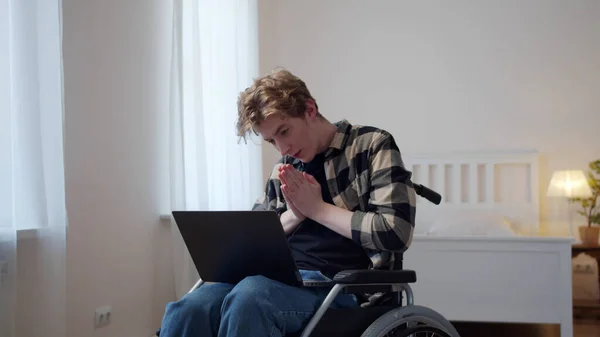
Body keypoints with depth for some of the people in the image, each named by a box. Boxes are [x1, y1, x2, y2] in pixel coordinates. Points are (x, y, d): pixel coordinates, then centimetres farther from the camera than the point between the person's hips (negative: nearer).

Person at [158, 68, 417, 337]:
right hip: (280, 276, 5)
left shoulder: (372, 145, 1)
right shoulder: (287, 165, 17)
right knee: (184, 313, -24)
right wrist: (293, 216, 0)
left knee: (247, 299, -35)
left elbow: (396, 232, -11)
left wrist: (316, 208, -7)